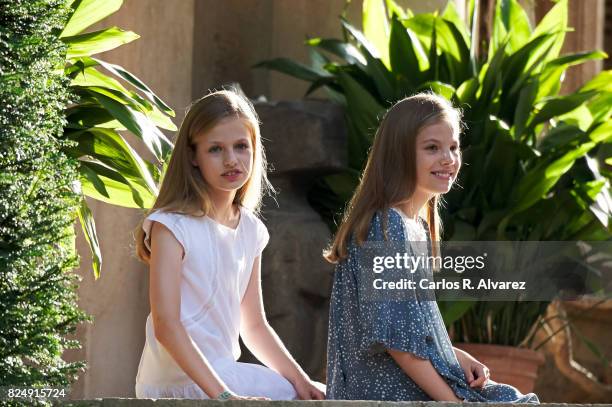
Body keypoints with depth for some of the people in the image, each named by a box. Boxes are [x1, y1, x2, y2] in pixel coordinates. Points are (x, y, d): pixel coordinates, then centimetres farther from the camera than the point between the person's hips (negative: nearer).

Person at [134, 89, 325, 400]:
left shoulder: (251, 230, 10)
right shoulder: (171, 225, -13)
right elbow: (166, 325, -21)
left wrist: (299, 380, 0)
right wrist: (222, 395, -27)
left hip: (225, 372, 8)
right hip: (177, 383, -8)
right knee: (291, 397, -13)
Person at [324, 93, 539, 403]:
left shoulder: (417, 226, 11)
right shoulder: (387, 228, -17)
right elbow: (395, 339, -20)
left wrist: (458, 357, 4)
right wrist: (451, 401, -18)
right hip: (390, 393, -9)